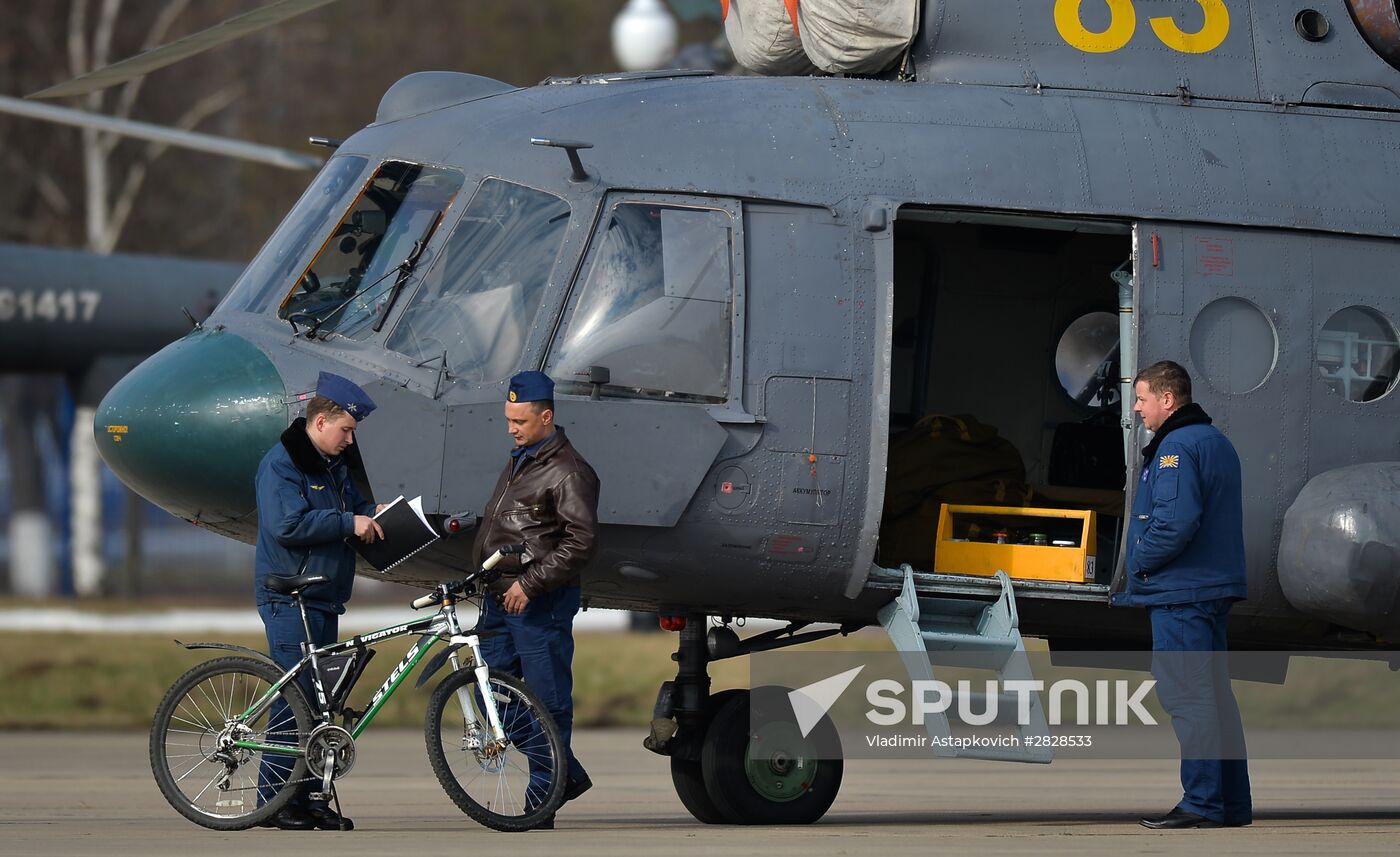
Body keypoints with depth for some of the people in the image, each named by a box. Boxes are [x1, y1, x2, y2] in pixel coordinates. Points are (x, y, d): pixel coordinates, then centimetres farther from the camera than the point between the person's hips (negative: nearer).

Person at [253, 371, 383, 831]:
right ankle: (274, 799, -7)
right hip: (289, 599, -9)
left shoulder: (333, 465, 16)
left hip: (324, 600, 9)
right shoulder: (281, 464, -13)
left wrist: (373, 513, 6)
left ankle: (310, 797, 12)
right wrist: (348, 522, -20)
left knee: (320, 698, 9)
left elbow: (350, 505, 28)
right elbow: (288, 525, -24)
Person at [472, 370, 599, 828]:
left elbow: (581, 542, -20)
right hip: (500, 599, 10)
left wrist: (530, 584, -21)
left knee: (547, 702, -3)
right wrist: (482, 579, 19)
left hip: (541, 603, -10)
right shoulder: (518, 462, 18)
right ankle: (568, 774, 19)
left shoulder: (569, 472, -11)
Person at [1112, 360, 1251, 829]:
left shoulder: (1176, 447, -14)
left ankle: (1202, 802, -11)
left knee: (1186, 695, -9)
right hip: (1217, 588, 10)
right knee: (1214, 693, 13)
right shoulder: (1218, 443, 18)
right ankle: (1233, 803, 15)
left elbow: (1175, 521, -25)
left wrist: (1139, 564, -10)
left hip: (1180, 593, -10)